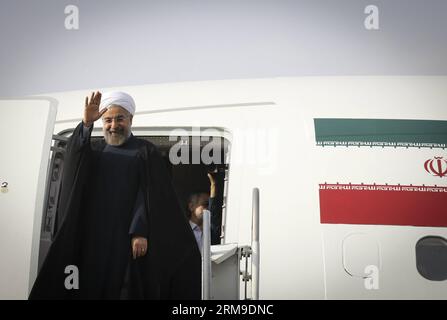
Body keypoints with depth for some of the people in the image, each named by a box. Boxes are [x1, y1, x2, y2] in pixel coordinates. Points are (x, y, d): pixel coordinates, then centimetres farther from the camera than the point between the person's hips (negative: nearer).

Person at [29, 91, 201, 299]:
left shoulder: (145, 152, 5)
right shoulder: (93, 149, 15)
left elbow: (149, 195, -5)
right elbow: (74, 155, -9)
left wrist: (140, 232, -18)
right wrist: (86, 124, -26)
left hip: (128, 235, -3)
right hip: (94, 236, 3)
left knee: (128, 288, -7)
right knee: (91, 288, 0)